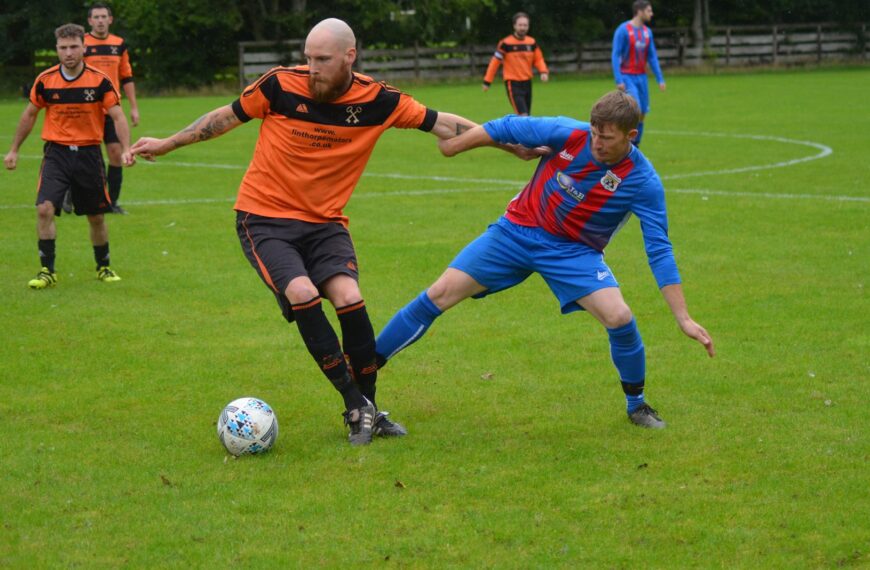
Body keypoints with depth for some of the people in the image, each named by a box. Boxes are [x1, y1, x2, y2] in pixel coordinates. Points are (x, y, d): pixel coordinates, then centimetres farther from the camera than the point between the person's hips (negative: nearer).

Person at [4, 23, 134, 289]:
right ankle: (47, 271, -6)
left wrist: (126, 149, -23)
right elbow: (29, 114, 11)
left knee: (96, 216, 9)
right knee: (44, 208, -17)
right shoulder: (45, 80, -3)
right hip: (56, 152, 0)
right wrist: (14, 150, 14)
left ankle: (103, 267, 31)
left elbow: (118, 117, -7)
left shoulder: (100, 81, -8)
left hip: (89, 154, 0)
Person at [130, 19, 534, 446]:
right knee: (302, 294, -25)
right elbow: (228, 116, 4)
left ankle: (369, 409, -2)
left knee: (348, 298, -21)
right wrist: (168, 144, 9)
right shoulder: (281, 85, -12)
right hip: (264, 218, -2)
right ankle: (357, 407, -14)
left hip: (324, 221, 2)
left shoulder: (376, 100, -9)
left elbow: (441, 123, -3)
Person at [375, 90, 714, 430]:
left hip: (575, 251, -1)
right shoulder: (568, 134, -21)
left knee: (619, 317, -22)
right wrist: (453, 145, 4)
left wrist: (683, 318, -22)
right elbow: (506, 128, -5)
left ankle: (636, 405, 5)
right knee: (440, 294, -8)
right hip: (518, 231, 1)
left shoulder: (643, 182, -22)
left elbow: (659, 251, -19)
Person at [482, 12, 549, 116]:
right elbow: (495, 62, -5)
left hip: (527, 83, 6)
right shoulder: (506, 43, -10)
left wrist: (544, 72, -9)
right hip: (513, 84, -6)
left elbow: (538, 59, 12)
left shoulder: (532, 42, 5)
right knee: (522, 115, -18)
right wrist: (487, 81, -3)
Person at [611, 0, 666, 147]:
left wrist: (660, 79, 7)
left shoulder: (647, 32, 9)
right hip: (627, 77, -6)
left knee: (642, 114, 3)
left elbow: (652, 57, 13)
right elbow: (615, 56, -12)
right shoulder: (623, 30, -11)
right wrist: (619, 80, -19)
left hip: (641, 77, 6)